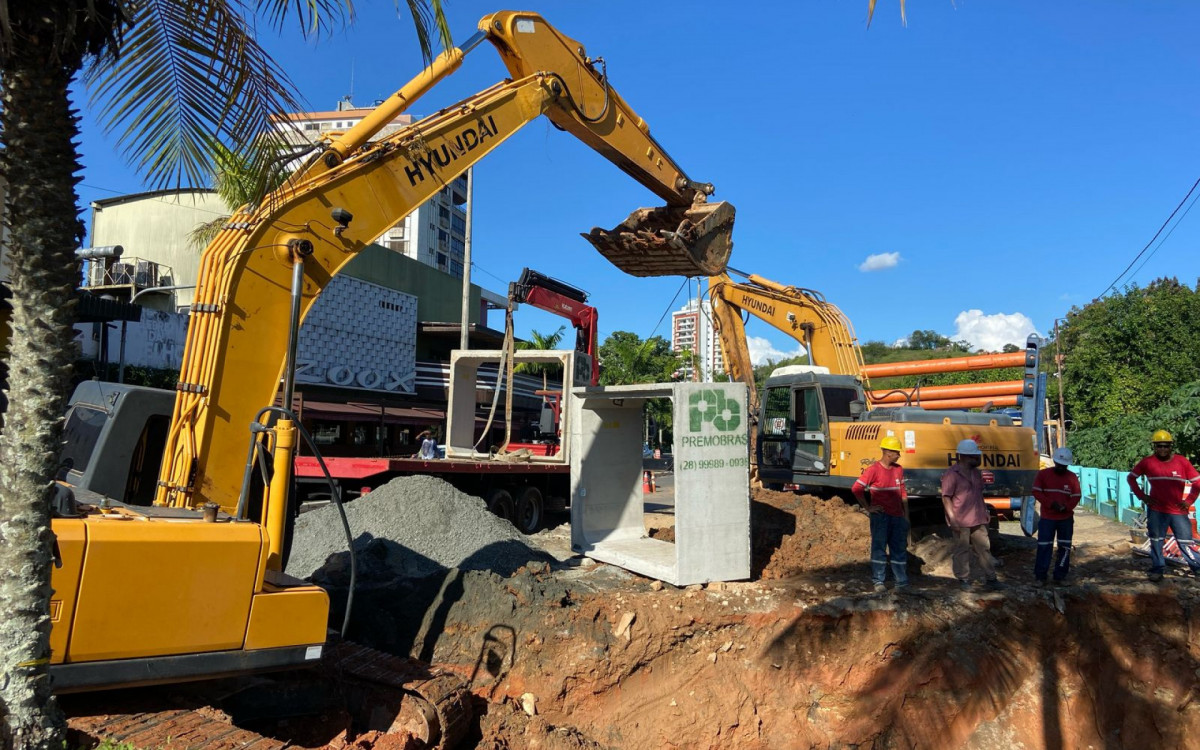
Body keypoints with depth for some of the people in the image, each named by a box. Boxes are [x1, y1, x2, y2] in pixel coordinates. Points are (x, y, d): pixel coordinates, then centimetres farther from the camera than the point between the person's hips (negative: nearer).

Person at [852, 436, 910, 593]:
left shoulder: (899, 469, 9)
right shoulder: (874, 470, -12)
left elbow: (903, 493, 15)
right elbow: (857, 488, -14)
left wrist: (906, 515, 13)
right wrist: (868, 508, -10)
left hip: (897, 516, 6)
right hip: (880, 516, -6)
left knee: (900, 548, 8)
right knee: (879, 547, 2)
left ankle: (901, 582, 15)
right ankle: (878, 581, 11)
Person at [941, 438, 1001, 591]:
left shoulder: (976, 472, 11)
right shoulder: (951, 474, -14)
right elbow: (946, 497, -15)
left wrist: (985, 511, 17)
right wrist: (952, 518, -19)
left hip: (978, 520, 7)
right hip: (961, 521, -7)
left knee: (984, 548, 11)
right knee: (962, 550, 5)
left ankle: (991, 578, 19)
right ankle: (964, 579, 16)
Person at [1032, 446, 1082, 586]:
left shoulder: (1072, 477, 0)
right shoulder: (1043, 474, -4)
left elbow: (1076, 496, -1)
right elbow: (1036, 492, -6)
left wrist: (1065, 507, -19)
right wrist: (1051, 504, -19)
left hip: (1066, 518, 2)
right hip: (1047, 517, -2)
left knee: (1065, 547, 7)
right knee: (1044, 546, -2)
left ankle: (1059, 576, 18)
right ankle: (1040, 576, 6)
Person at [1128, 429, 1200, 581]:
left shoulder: (1182, 462, -3)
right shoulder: (1147, 462, -2)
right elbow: (1131, 478, 9)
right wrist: (1142, 496, 2)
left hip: (1178, 511, 0)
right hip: (1156, 511, 0)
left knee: (1185, 542, 2)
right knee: (1156, 541, 5)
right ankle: (1157, 569, 15)